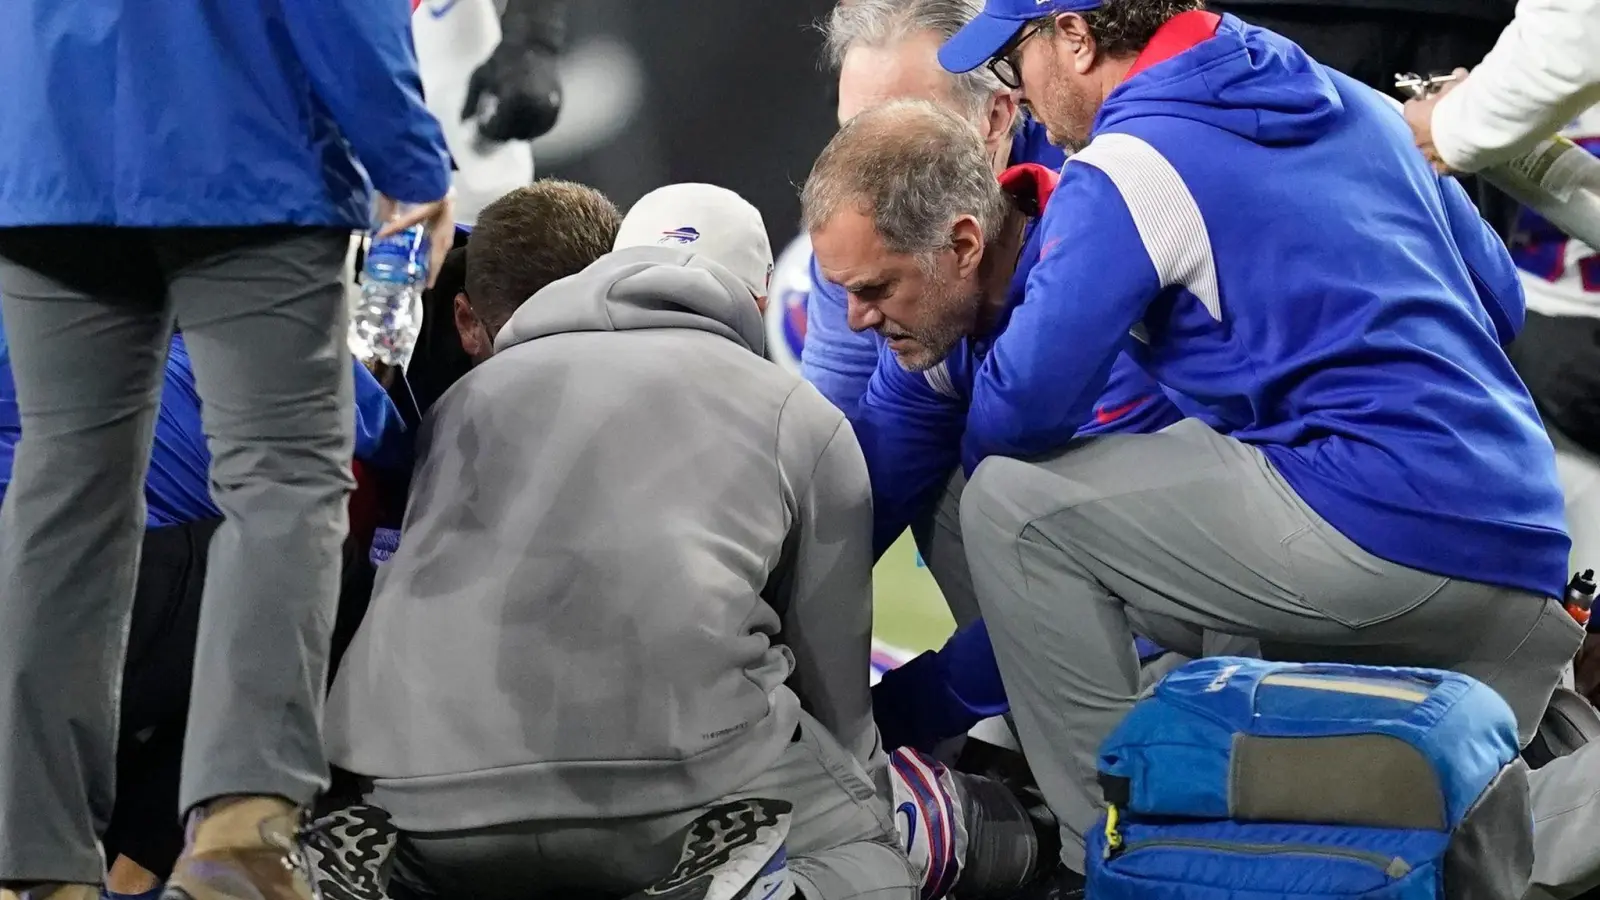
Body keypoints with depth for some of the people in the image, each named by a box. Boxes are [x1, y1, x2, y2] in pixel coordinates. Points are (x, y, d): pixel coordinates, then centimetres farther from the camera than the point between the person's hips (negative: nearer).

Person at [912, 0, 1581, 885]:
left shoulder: (1129, 169, -4)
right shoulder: (1354, 104, 19)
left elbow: (1021, 408, -7)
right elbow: (1497, 297, 24)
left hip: (1381, 530, -9)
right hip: (1525, 553, 9)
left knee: (1012, 504, -1)